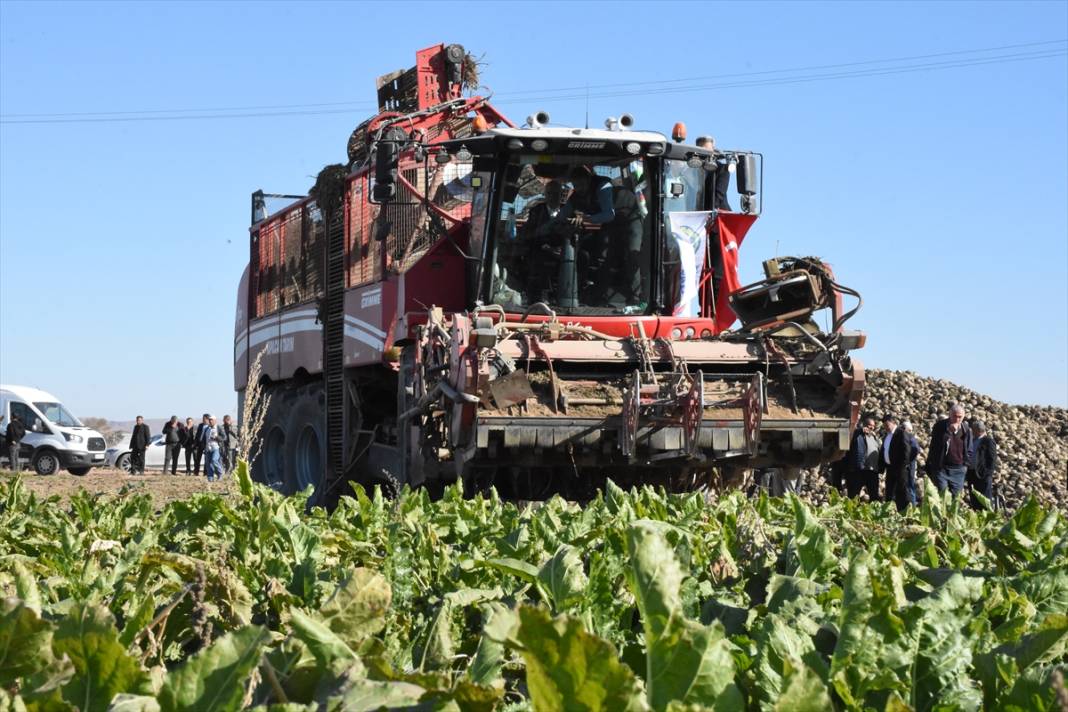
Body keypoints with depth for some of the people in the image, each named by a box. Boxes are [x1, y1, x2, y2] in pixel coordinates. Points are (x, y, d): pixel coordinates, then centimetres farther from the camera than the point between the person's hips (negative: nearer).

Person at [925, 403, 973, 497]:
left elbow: (969, 450, 16)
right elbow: (935, 444, -16)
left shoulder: (966, 430, 7)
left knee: (956, 496, 2)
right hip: (940, 468, -3)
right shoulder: (940, 426, -3)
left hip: (958, 469, 3)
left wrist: (965, 464, 5)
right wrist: (949, 431, -22)